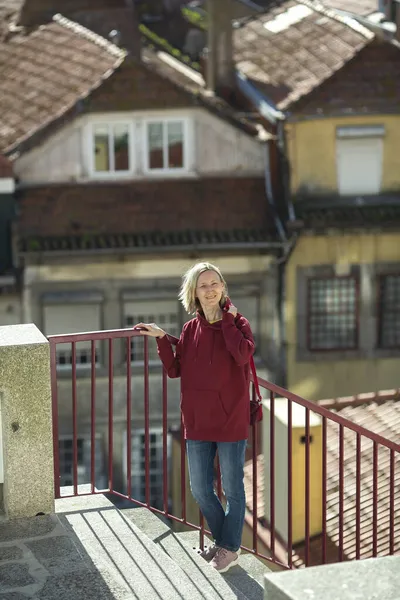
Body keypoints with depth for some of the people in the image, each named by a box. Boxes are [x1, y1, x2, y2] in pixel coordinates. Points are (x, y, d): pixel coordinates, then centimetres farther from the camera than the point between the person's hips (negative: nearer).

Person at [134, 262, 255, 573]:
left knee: (232, 489, 9)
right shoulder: (191, 329, 4)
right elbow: (175, 369, 4)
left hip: (231, 421, -4)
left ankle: (230, 548, 25)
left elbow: (243, 354, -27)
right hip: (198, 422, 5)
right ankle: (223, 540, 34)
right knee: (201, 490, 14)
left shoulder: (238, 324, -7)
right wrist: (161, 339, -6)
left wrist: (227, 320, -19)